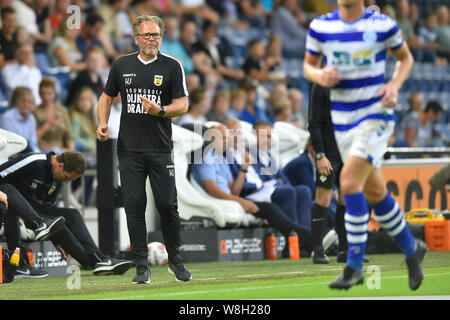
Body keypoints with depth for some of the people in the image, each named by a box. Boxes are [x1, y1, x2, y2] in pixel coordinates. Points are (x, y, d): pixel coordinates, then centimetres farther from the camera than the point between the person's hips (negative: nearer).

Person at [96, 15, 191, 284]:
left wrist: (160, 111, -22)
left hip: (161, 149, -2)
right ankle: (142, 266, 5)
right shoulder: (122, 65, 8)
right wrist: (103, 123, 2)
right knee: (134, 206, -1)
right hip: (129, 149, 2)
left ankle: (175, 260, 16)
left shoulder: (172, 66, 0)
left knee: (168, 205, -2)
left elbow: (183, 105, -3)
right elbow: (108, 96, 18)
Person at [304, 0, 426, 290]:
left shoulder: (383, 25, -6)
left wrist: (395, 85, -9)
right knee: (375, 193, 13)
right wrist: (319, 76, -11)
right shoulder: (320, 26, 0)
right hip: (342, 120, 4)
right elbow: (308, 65, 12)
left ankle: (355, 266, -11)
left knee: (350, 181, -21)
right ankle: (412, 249, 34)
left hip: (376, 115, -4)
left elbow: (406, 57, 9)